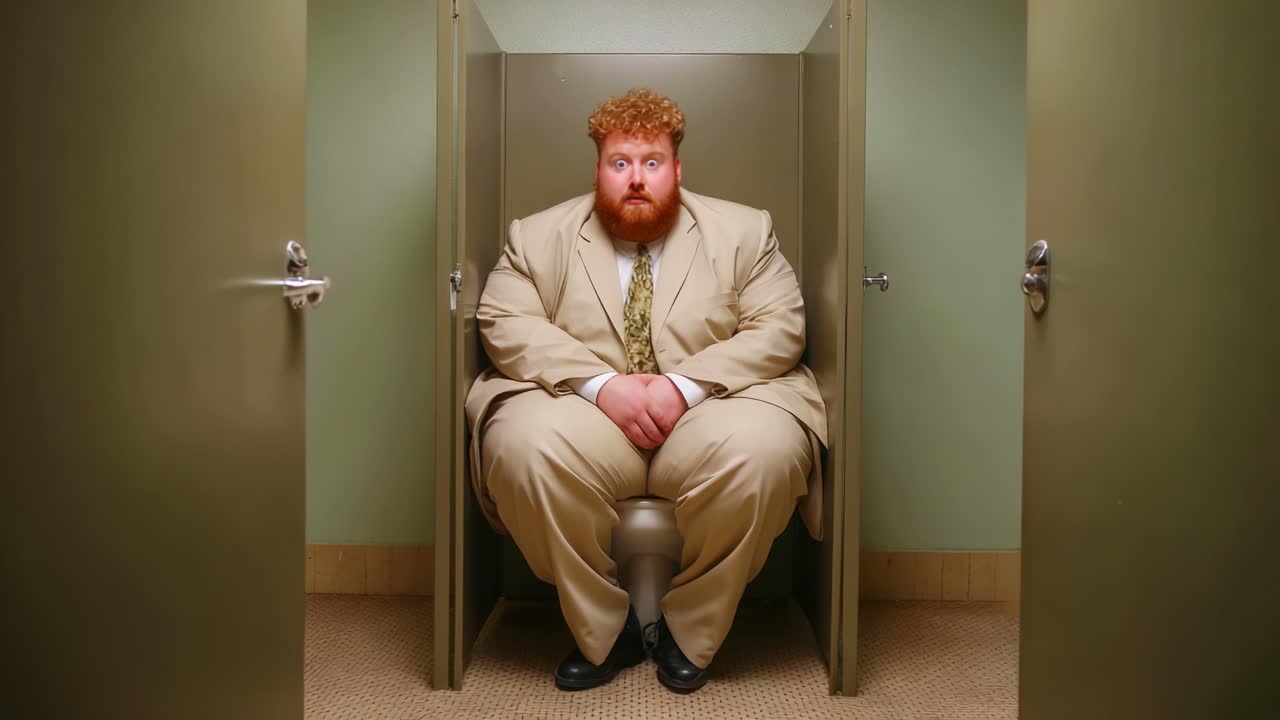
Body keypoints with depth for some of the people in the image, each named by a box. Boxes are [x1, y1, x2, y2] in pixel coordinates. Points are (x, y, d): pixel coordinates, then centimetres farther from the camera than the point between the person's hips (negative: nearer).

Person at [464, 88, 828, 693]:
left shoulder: (745, 231, 7)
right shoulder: (537, 236, 8)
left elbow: (780, 328, -1)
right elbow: (504, 324, -3)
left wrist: (685, 385, -17)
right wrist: (602, 384, -18)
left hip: (707, 412, 0)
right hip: (585, 412, 1)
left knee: (762, 450, -32)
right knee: (523, 444, -31)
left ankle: (688, 630, -6)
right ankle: (603, 631, -8)